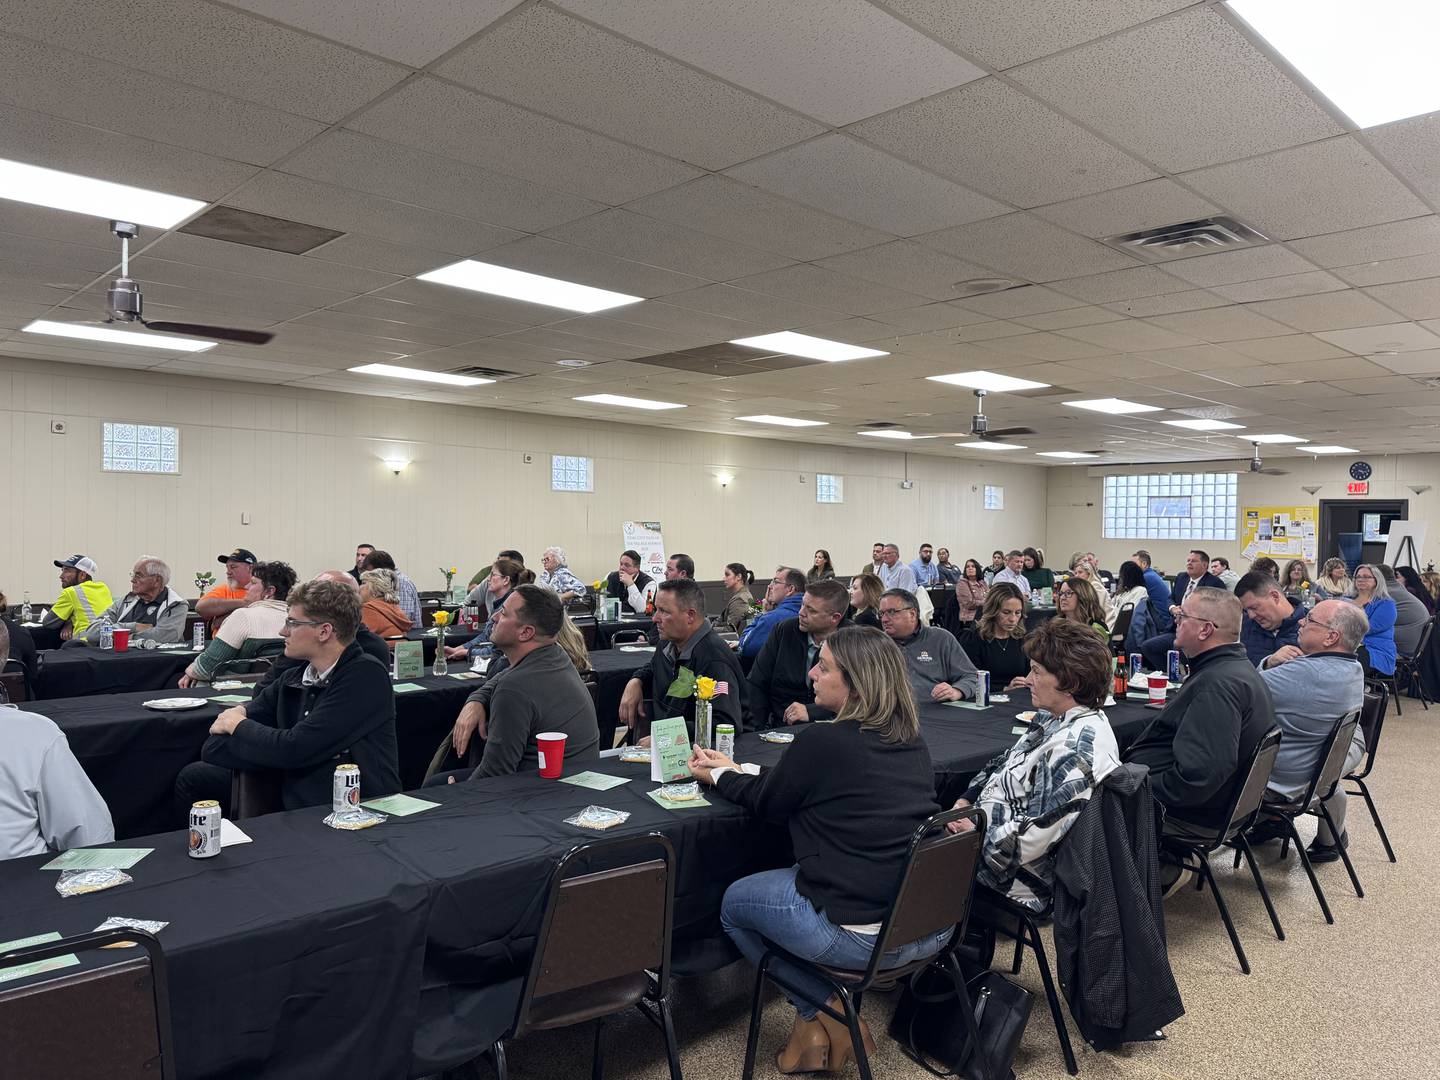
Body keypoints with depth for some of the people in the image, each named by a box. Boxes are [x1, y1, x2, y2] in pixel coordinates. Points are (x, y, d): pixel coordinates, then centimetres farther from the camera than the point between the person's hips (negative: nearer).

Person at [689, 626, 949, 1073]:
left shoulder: (820, 742, -17)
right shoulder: (911, 741, 6)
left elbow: (766, 802, 2)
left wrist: (718, 776, 21)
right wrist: (737, 769, 25)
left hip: (863, 936, -7)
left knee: (734, 903, 18)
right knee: (795, 876, 31)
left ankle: (823, 1011, 14)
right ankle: (824, 1013, 25)